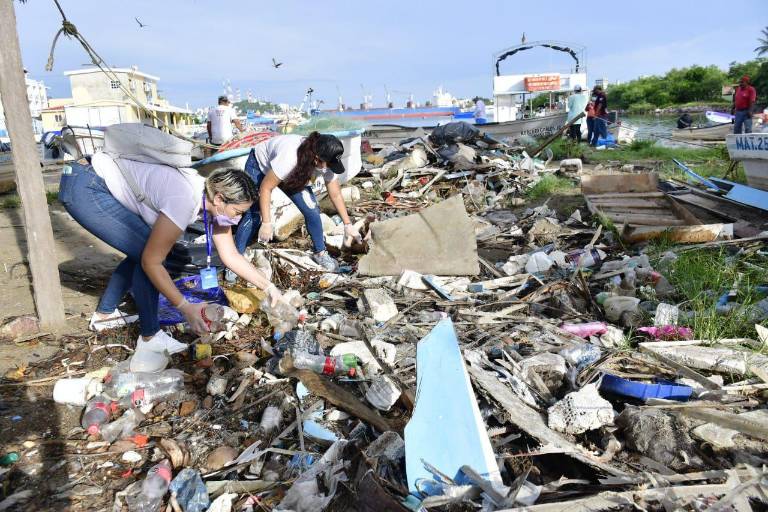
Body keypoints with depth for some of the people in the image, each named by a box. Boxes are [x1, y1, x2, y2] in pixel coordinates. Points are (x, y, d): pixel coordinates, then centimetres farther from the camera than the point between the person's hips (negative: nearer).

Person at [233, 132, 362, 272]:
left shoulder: (327, 162, -28)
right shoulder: (289, 157, -45)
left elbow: (336, 195, -13)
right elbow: (265, 188, -33)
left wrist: (348, 224, -12)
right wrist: (266, 223, -33)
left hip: (294, 174, 4)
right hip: (259, 166, -4)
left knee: (312, 210, -9)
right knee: (254, 214, -17)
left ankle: (320, 252, 11)